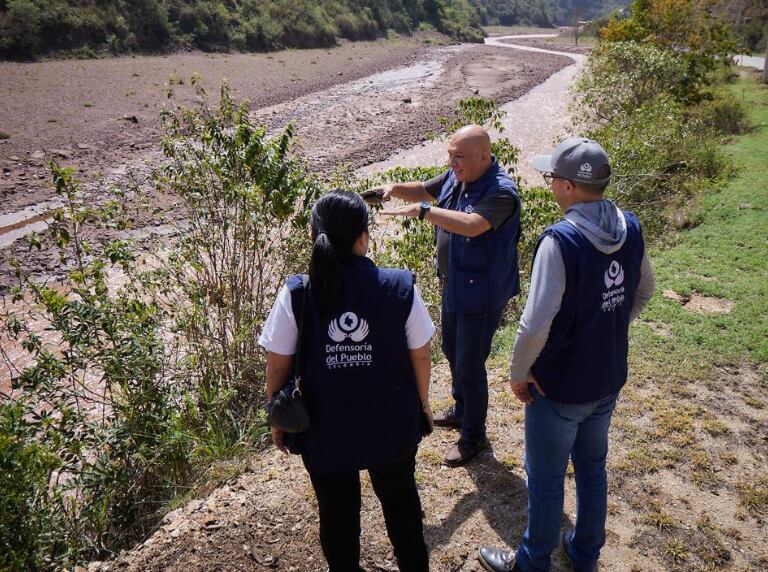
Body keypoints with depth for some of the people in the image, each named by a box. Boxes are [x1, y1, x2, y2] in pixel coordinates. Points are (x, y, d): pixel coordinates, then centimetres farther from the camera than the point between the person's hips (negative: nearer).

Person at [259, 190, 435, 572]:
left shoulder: (295, 295, -19)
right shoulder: (401, 288, -18)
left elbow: (277, 367, -11)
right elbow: (420, 357, -8)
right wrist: (422, 402, 11)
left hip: (325, 431, 0)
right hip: (392, 426, 1)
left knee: (337, 512, 24)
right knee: (400, 499, 27)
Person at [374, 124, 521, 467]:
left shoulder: (501, 192, -26)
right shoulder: (456, 177, 0)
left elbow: (471, 225, -42)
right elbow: (423, 191, 12)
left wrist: (421, 211, -42)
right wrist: (395, 189, -9)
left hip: (481, 294, -9)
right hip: (453, 285, 9)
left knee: (470, 367, 2)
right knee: (452, 350, 25)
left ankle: (473, 437, 23)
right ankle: (461, 410, 49)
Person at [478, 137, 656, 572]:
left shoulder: (561, 241, -28)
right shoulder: (631, 228, -5)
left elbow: (536, 324, -29)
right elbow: (644, 291, 10)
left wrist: (519, 372, -13)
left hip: (560, 387, -7)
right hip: (609, 379, 7)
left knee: (546, 479, 13)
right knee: (593, 467, 25)